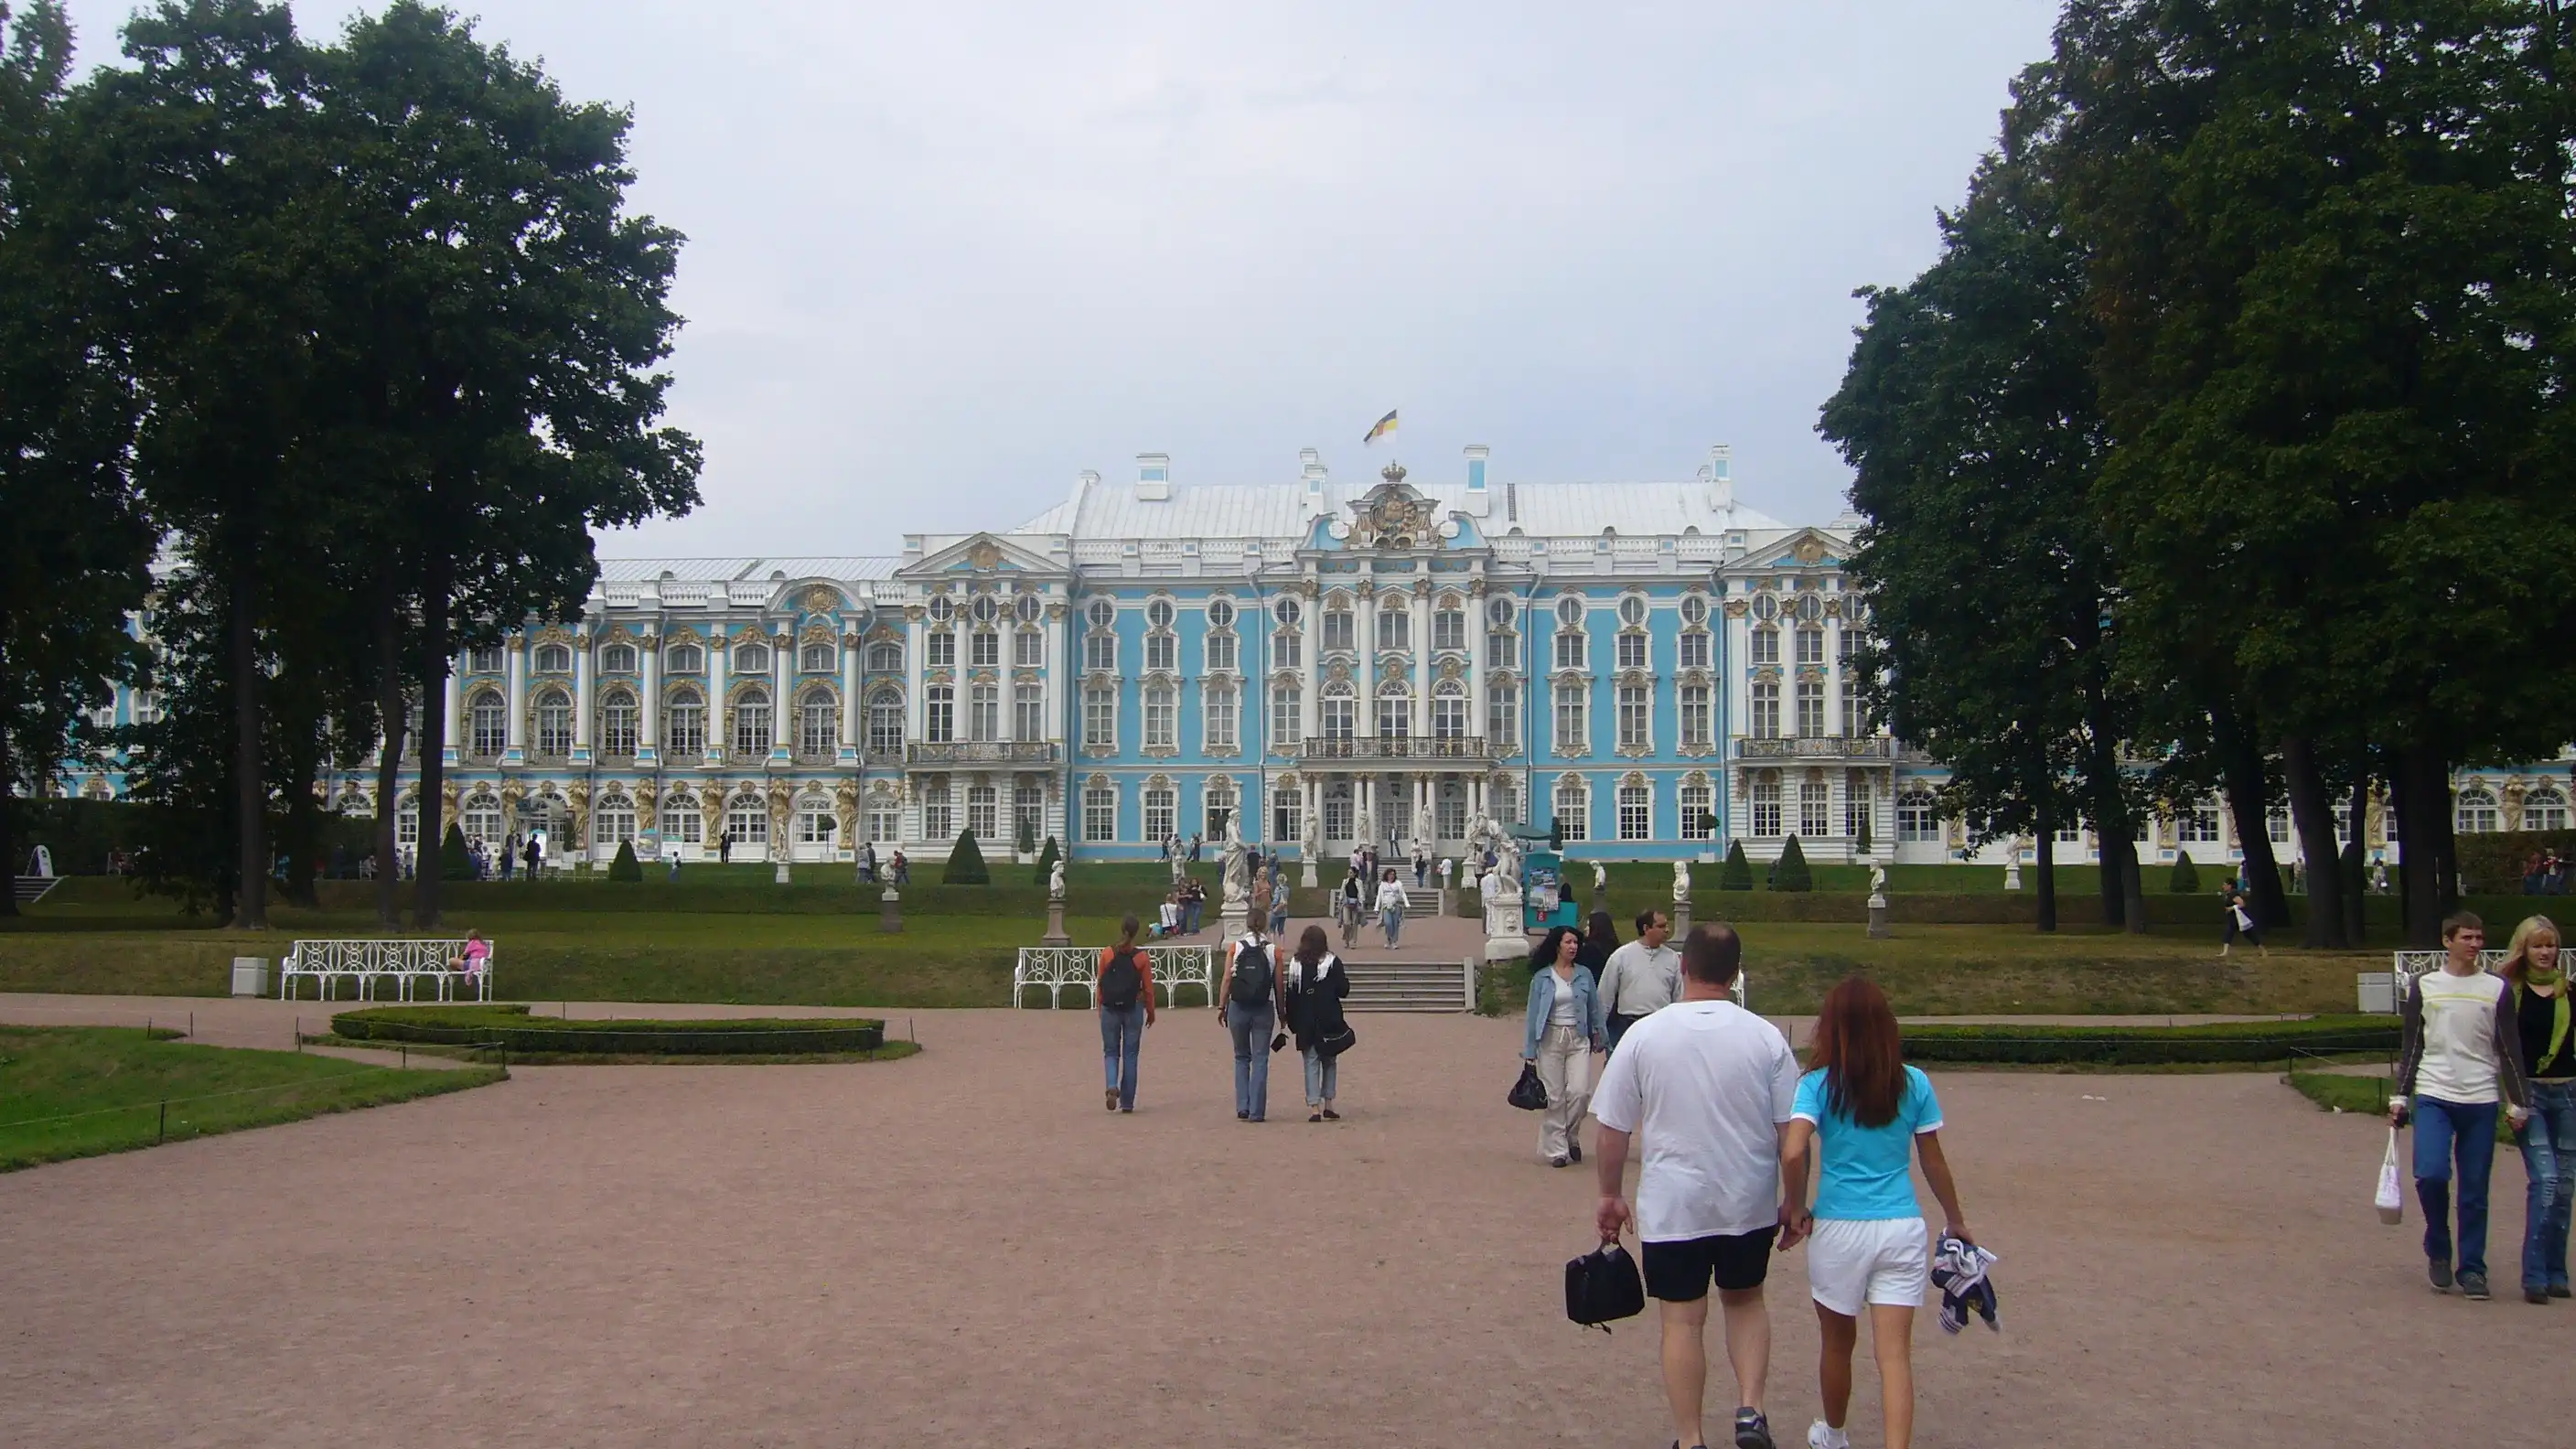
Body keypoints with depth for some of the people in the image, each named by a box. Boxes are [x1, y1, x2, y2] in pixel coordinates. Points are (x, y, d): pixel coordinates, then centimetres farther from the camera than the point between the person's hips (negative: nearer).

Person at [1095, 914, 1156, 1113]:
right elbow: (1148, 987, -2)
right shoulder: (1142, 957, -6)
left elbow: (1099, 984, 1)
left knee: (1110, 1052, 12)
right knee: (1130, 1055, 8)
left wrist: (1100, 1007, 13)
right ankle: (1127, 1102, 9)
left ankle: (1111, 1087, -16)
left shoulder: (1107, 954, -3)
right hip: (1133, 1009, 0)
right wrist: (1150, 1012, 11)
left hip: (1110, 1009, 1)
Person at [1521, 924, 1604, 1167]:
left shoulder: (1584, 974, 5)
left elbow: (1594, 1008, 12)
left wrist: (1598, 1036, 13)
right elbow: (1533, 1013, 2)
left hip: (1578, 1039, 1)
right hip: (1551, 1038, -1)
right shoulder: (1542, 977, 0)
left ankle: (1571, 1137, 15)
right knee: (1554, 1097, 1)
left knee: (1580, 1091, -10)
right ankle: (1556, 1150, 10)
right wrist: (1529, 1051, 1)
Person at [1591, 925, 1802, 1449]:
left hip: (1672, 1206, -2)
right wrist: (1793, 1202, 9)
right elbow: (1791, 1131, -3)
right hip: (1750, 1203, 2)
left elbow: (1610, 1131, -5)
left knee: (1683, 1319, 9)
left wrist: (1609, 1195, 9)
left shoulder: (1644, 1035, -9)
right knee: (1746, 1300, 23)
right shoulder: (1766, 1037, -7)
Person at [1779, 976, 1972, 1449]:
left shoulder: (1819, 1083, -8)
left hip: (1838, 1229, -1)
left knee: (1838, 1343, 19)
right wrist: (1956, 1221, 20)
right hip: (1902, 1230, 1)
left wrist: (1796, 1207, -5)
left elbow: (1793, 1153, -21)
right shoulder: (1913, 1083, -1)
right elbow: (1934, 1163, 6)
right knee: (1895, 1353, 0)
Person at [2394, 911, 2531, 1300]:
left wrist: (2518, 1103, 4)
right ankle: (2438, 1249, 8)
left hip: (2481, 1100, 1)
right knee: (2431, 1174, -16)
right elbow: (2409, 1047, 9)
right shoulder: (2423, 986, 6)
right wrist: (2401, 1096, 6)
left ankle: (2472, 1269, 13)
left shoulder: (2497, 989, 7)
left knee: (2475, 1191, 2)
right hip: (2433, 1097, -1)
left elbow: (2509, 1051, 8)